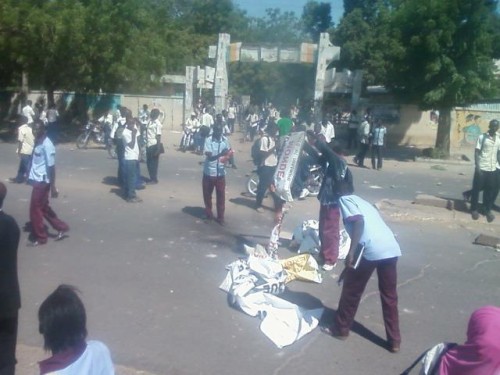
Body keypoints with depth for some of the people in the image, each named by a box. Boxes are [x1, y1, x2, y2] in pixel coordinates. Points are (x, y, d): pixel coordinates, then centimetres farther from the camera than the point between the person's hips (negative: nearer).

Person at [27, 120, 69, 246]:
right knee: (43, 207, 18)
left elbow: (51, 167, -20)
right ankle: (61, 227, 28)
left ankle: (40, 237, 15)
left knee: (35, 209, 0)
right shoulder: (37, 142, 8)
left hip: (42, 181, -9)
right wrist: (31, 176, 21)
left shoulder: (47, 145, -20)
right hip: (37, 180, 9)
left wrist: (53, 187, -20)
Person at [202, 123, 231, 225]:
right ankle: (208, 214, 30)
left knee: (221, 196, 5)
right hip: (209, 172, -2)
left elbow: (228, 152, 13)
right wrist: (220, 154, -35)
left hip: (220, 172, 2)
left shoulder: (225, 140, -2)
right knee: (207, 195, 11)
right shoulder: (208, 140, -14)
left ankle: (220, 217, 16)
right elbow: (209, 156, -22)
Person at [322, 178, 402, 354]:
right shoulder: (362, 202, 32)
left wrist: (351, 252, -15)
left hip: (371, 250, -7)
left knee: (351, 290, 12)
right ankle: (394, 341, 24)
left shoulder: (344, 199, 8)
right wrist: (350, 267, 42)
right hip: (392, 249, 7)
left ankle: (340, 329, 27)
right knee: (389, 296, 17)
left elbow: (358, 222, -12)